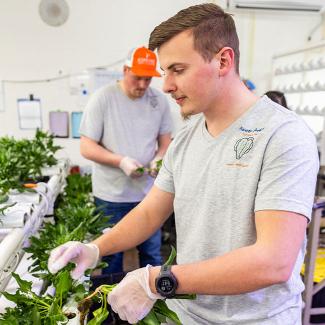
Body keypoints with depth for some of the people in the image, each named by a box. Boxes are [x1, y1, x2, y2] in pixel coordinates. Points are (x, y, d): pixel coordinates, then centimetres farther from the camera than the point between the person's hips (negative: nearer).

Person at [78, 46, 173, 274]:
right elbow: (87, 148, -8)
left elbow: (165, 140, 11)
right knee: (111, 256, 12)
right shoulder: (103, 98, -8)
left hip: (149, 192, 3)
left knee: (152, 254, 13)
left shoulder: (159, 101, 1)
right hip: (111, 195, -2)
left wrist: (158, 159, -12)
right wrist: (121, 161, -22)